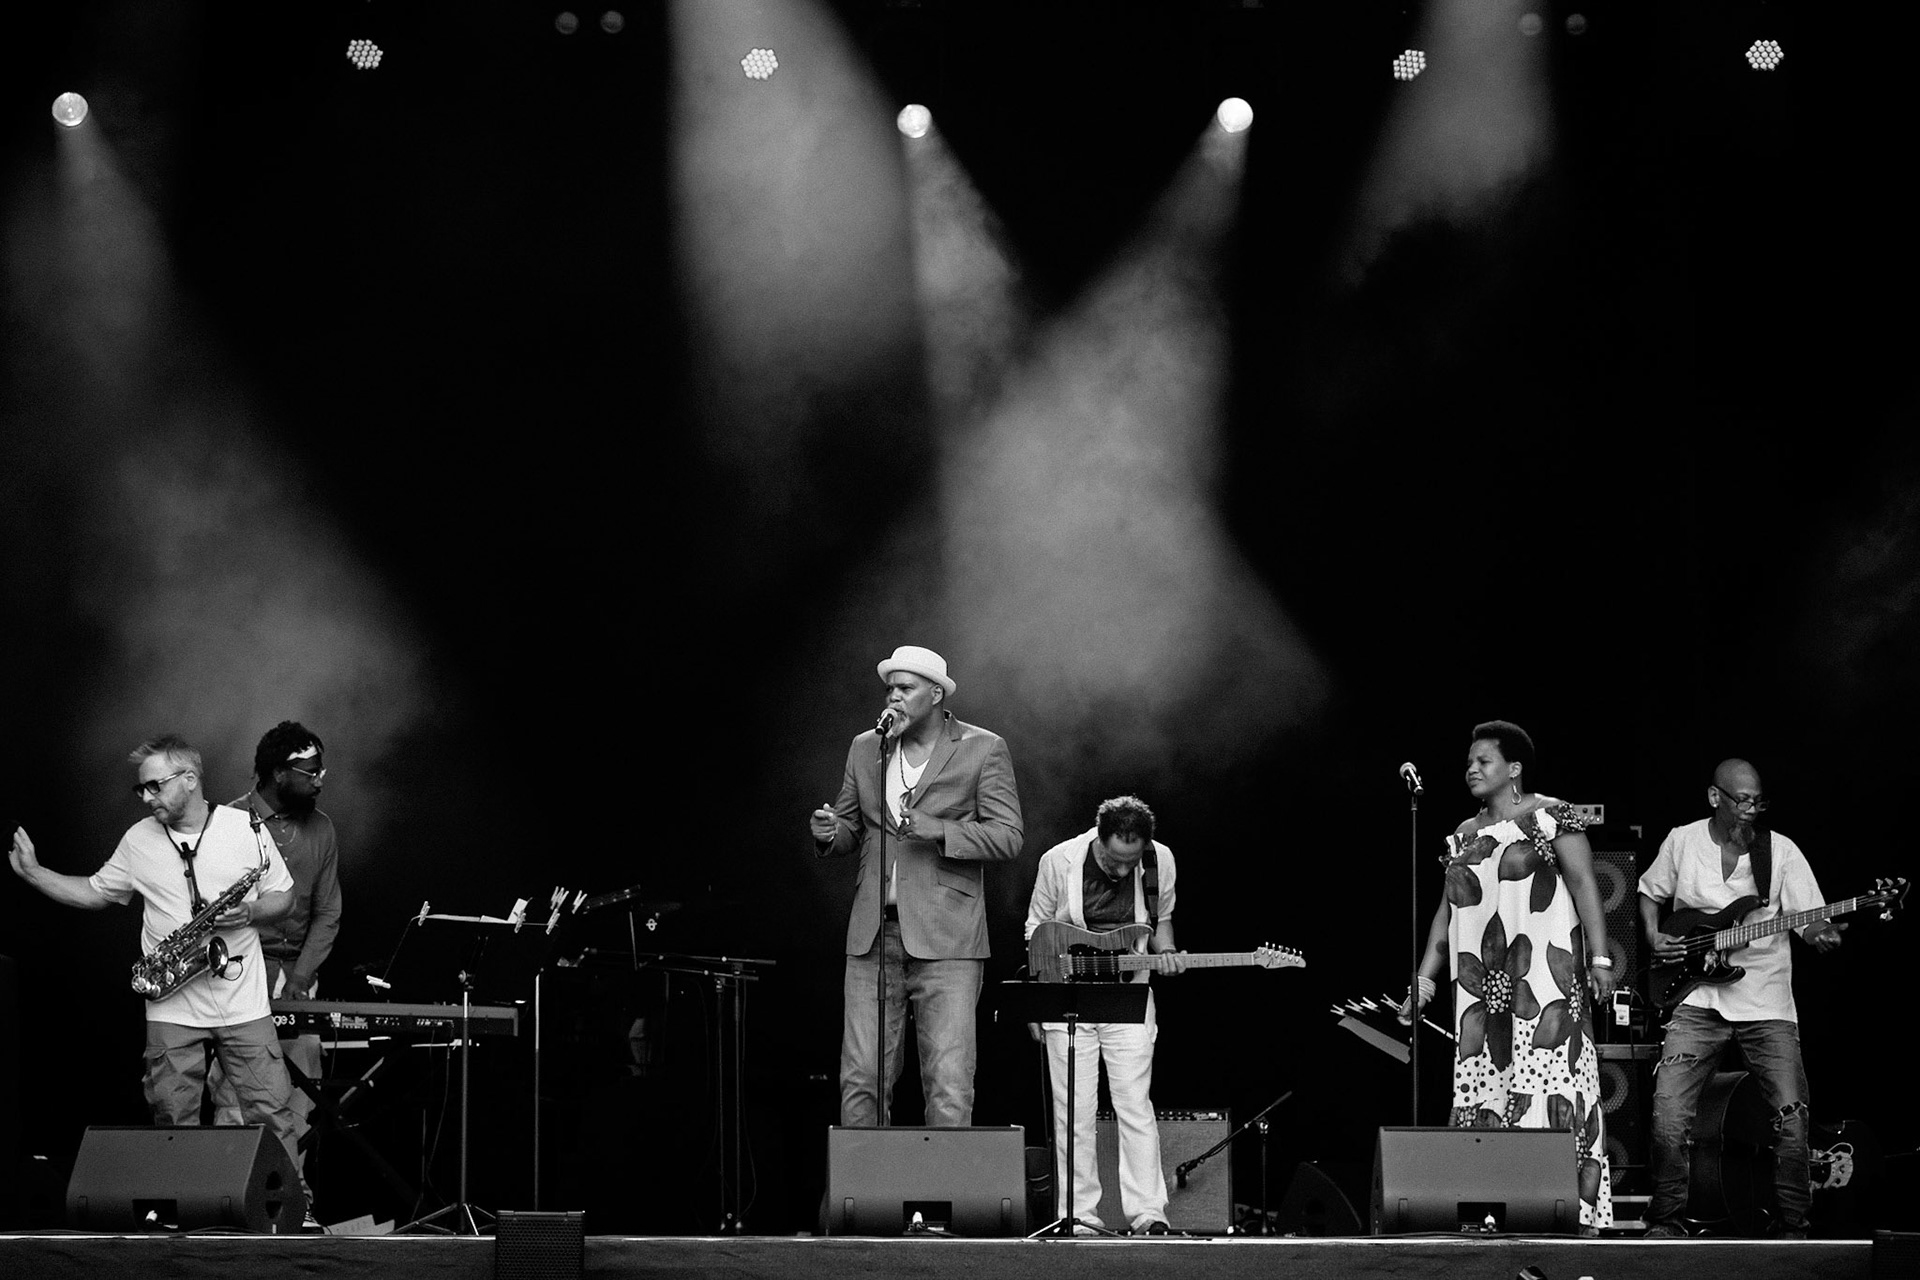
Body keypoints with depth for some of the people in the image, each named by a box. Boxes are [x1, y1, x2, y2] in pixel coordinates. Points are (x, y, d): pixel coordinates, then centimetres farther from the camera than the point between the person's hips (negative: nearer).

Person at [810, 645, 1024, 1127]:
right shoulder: (865, 748, 14)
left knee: (949, 1085, -7)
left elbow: (1007, 837, -4)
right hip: (873, 933, 4)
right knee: (859, 1078, 0)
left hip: (946, 939, -4)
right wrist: (829, 833, -3)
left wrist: (938, 830, -18)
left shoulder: (982, 750, 1)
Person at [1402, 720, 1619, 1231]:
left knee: (1550, 1084, -11)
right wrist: (1424, 978, 12)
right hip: (1482, 983, 6)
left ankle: (1575, 1210, -11)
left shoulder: (1551, 816, 1)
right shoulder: (1463, 837, 19)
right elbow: (1447, 910, 19)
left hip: (1545, 973, -6)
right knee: (1483, 1088, -1)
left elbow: (1584, 885, -5)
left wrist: (1599, 958, -13)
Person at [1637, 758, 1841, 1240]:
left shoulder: (1781, 851, -2)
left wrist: (1822, 935, -29)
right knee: (1669, 1114, -11)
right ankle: (1665, 1221, 5)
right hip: (1698, 1001, 1)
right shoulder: (1681, 842, 3)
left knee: (1792, 1116, -9)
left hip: (1767, 1004, 0)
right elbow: (1650, 893, 20)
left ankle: (1792, 1226, 7)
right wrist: (1654, 937, 3)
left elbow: (1811, 920, -6)